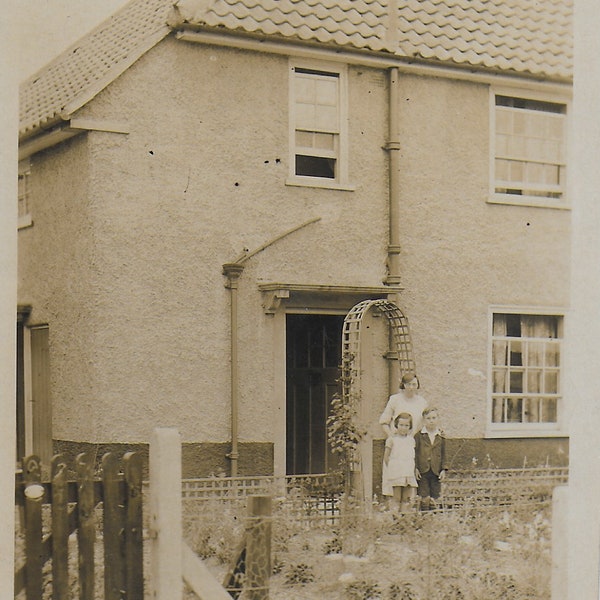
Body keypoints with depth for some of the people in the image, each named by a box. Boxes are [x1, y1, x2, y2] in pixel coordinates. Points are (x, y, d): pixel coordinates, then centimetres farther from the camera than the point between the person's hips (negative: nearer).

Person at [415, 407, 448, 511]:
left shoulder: (441, 437, 7)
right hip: (422, 471, -2)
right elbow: (415, 453, 0)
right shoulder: (419, 435, 0)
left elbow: (443, 455, 12)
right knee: (424, 497, -3)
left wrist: (443, 469, 4)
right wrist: (415, 468, -7)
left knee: (434, 498, 5)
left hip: (436, 472, 2)